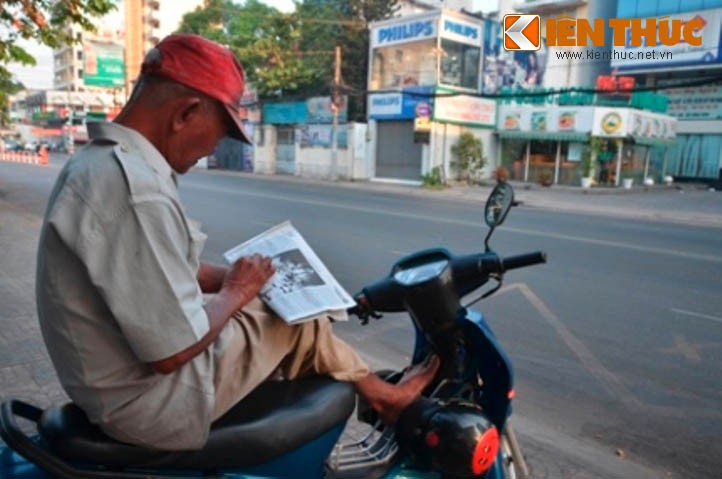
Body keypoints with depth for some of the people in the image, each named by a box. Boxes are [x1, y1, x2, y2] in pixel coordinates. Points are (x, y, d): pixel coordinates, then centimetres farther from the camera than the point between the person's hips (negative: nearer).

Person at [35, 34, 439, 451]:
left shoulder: (99, 160, 4)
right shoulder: (136, 188, -30)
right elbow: (172, 351, -29)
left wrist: (234, 277, 4)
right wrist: (236, 293, -12)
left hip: (120, 377, 9)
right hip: (152, 399, -9)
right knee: (299, 320, 2)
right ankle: (381, 395, 28)